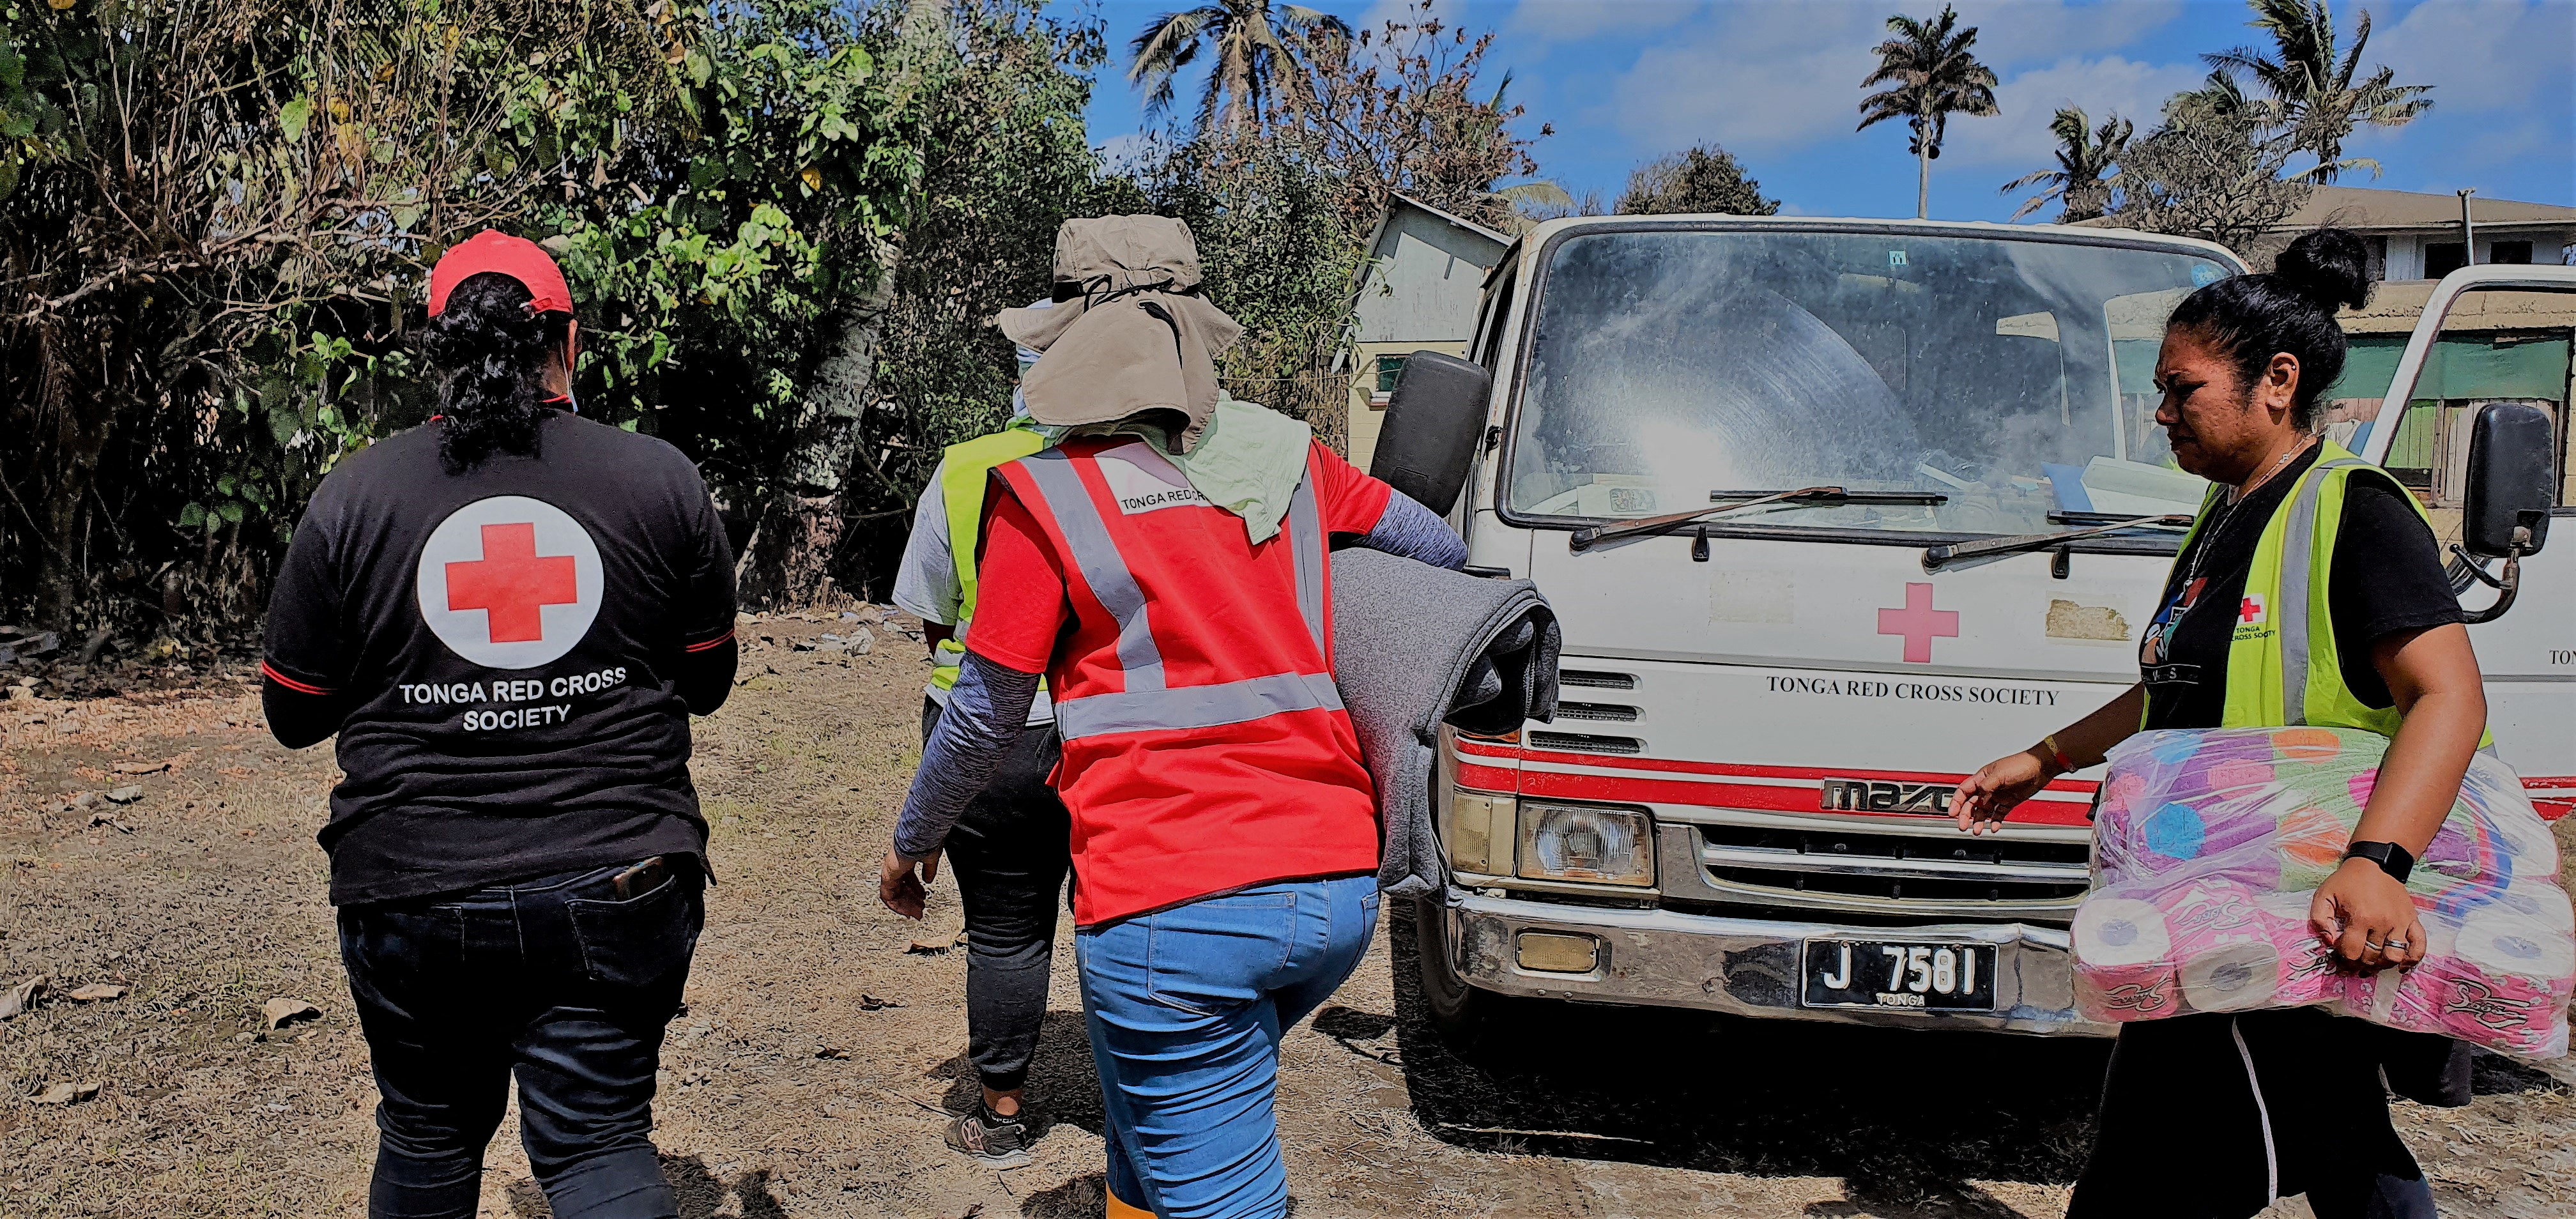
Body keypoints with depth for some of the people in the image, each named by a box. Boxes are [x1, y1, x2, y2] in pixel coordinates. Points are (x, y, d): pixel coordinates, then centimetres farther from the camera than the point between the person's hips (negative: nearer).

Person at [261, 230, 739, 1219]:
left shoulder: (351, 495, -3)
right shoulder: (661, 479, -3)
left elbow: (293, 715, 5)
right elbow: (707, 684, 7)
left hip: (412, 891, 1)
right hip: (615, 889, 0)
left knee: (427, 1139, 20)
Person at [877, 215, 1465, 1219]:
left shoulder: (1047, 496, -4)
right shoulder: (1285, 457, 10)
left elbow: (985, 714, 2)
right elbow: (1438, 545, 24)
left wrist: (911, 842, 19)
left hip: (1177, 909, -6)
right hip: (1339, 885, 6)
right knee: (1153, 1119, 28)